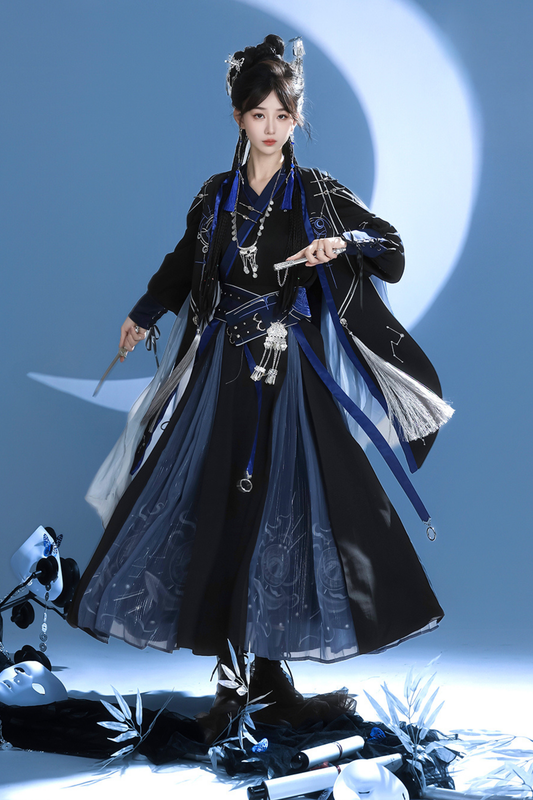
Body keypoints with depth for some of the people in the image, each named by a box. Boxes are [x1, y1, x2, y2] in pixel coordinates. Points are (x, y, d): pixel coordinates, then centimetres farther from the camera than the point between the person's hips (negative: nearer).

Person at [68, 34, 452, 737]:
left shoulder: (318, 193, 2)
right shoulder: (217, 196, 9)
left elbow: (391, 249, 2)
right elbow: (184, 264, 25)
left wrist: (344, 242, -16)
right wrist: (145, 314, 31)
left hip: (295, 375, -2)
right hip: (224, 371, 2)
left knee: (286, 510, -3)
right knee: (218, 510, -1)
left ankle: (269, 659, 9)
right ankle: (230, 668, 7)